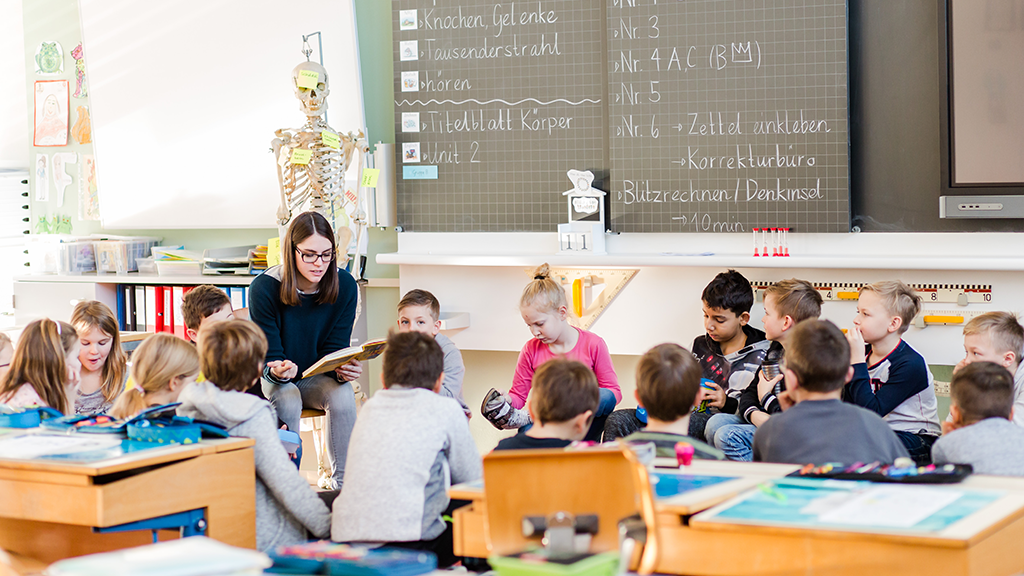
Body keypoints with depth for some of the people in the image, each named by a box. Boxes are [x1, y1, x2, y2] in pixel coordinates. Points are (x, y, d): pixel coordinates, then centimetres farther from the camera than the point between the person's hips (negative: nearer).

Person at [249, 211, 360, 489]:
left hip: (318, 377, 2)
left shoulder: (345, 286, -12)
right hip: (274, 378, -2)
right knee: (287, 400, -35)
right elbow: (267, 357, -15)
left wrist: (343, 369, -32)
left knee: (342, 394, -30)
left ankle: (339, 480, -16)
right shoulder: (264, 288, -19)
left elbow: (335, 349, -7)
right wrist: (277, 371, -40)